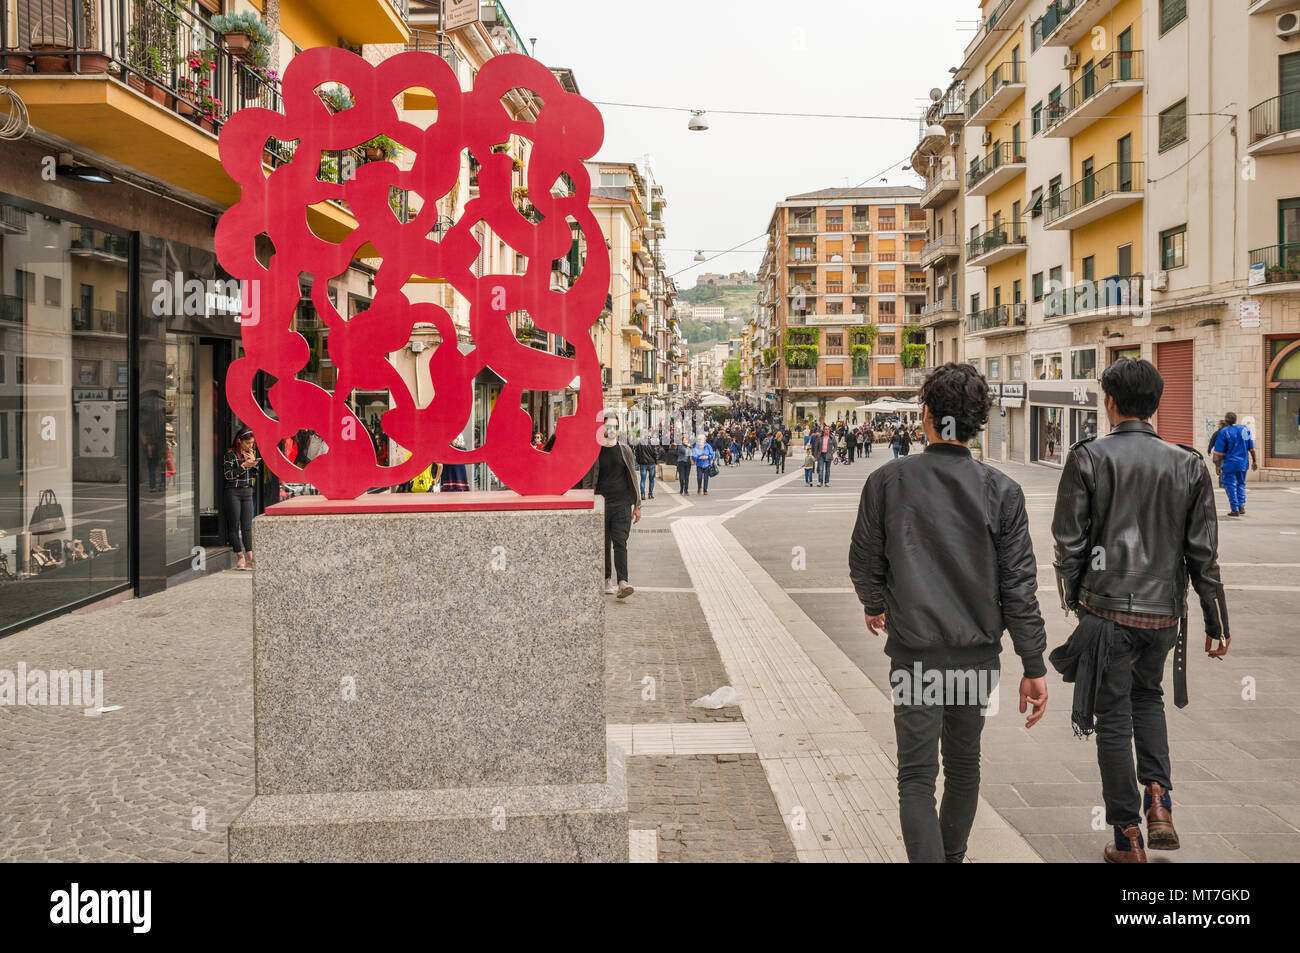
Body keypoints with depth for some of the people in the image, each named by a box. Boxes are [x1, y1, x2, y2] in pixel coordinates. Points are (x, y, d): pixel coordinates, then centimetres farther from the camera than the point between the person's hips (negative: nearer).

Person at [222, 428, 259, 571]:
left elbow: (255, 475, 12)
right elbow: (228, 474, -12)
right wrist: (244, 465, -18)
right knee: (234, 526, -2)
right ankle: (240, 556, 3)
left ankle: (250, 558, -6)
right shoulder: (230, 454, -4)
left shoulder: (252, 453, 11)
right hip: (233, 492, -4)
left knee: (247, 526, -1)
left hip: (248, 492, 4)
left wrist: (253, 463, -5)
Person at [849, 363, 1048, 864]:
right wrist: (1034, 667, 0)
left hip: (914, 650, -2)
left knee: (917, 776, 3)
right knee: (964, 764, 21)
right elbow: (1019, 584, -6)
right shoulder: (1001, 490, -6)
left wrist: (875, 608, 23)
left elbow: (864, 564, 2)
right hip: (977, 652, 2)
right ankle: (951, 855, 38)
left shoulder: (887, 481, -8)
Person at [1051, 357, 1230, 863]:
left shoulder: (1088, 458, -7)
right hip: (1165, 612, 4)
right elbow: (1203, 553, 3)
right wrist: (1216, 623, 9)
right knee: (1147, 695, 27)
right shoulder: (1188, 464, 2)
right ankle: (1158, 800, 12)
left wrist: (1072, 602, 5)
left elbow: (1069, 542, -7)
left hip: (1107, 610, -3)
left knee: (1114, 719, 7)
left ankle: (1128, 840, 13)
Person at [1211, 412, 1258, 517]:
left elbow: (1219, 452, -10)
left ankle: (1235, 509, 0)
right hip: (1243, 463, 5)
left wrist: (1218, 465, -4)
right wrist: (1254, 460, 19)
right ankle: (1242, 507, 15)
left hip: (1230, 463, -5)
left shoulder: (1224, 432, -10)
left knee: (1231, 486, 1)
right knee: (1241, 484, 19)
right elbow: (1251, 448, 11)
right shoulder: (1245, 429, 6)